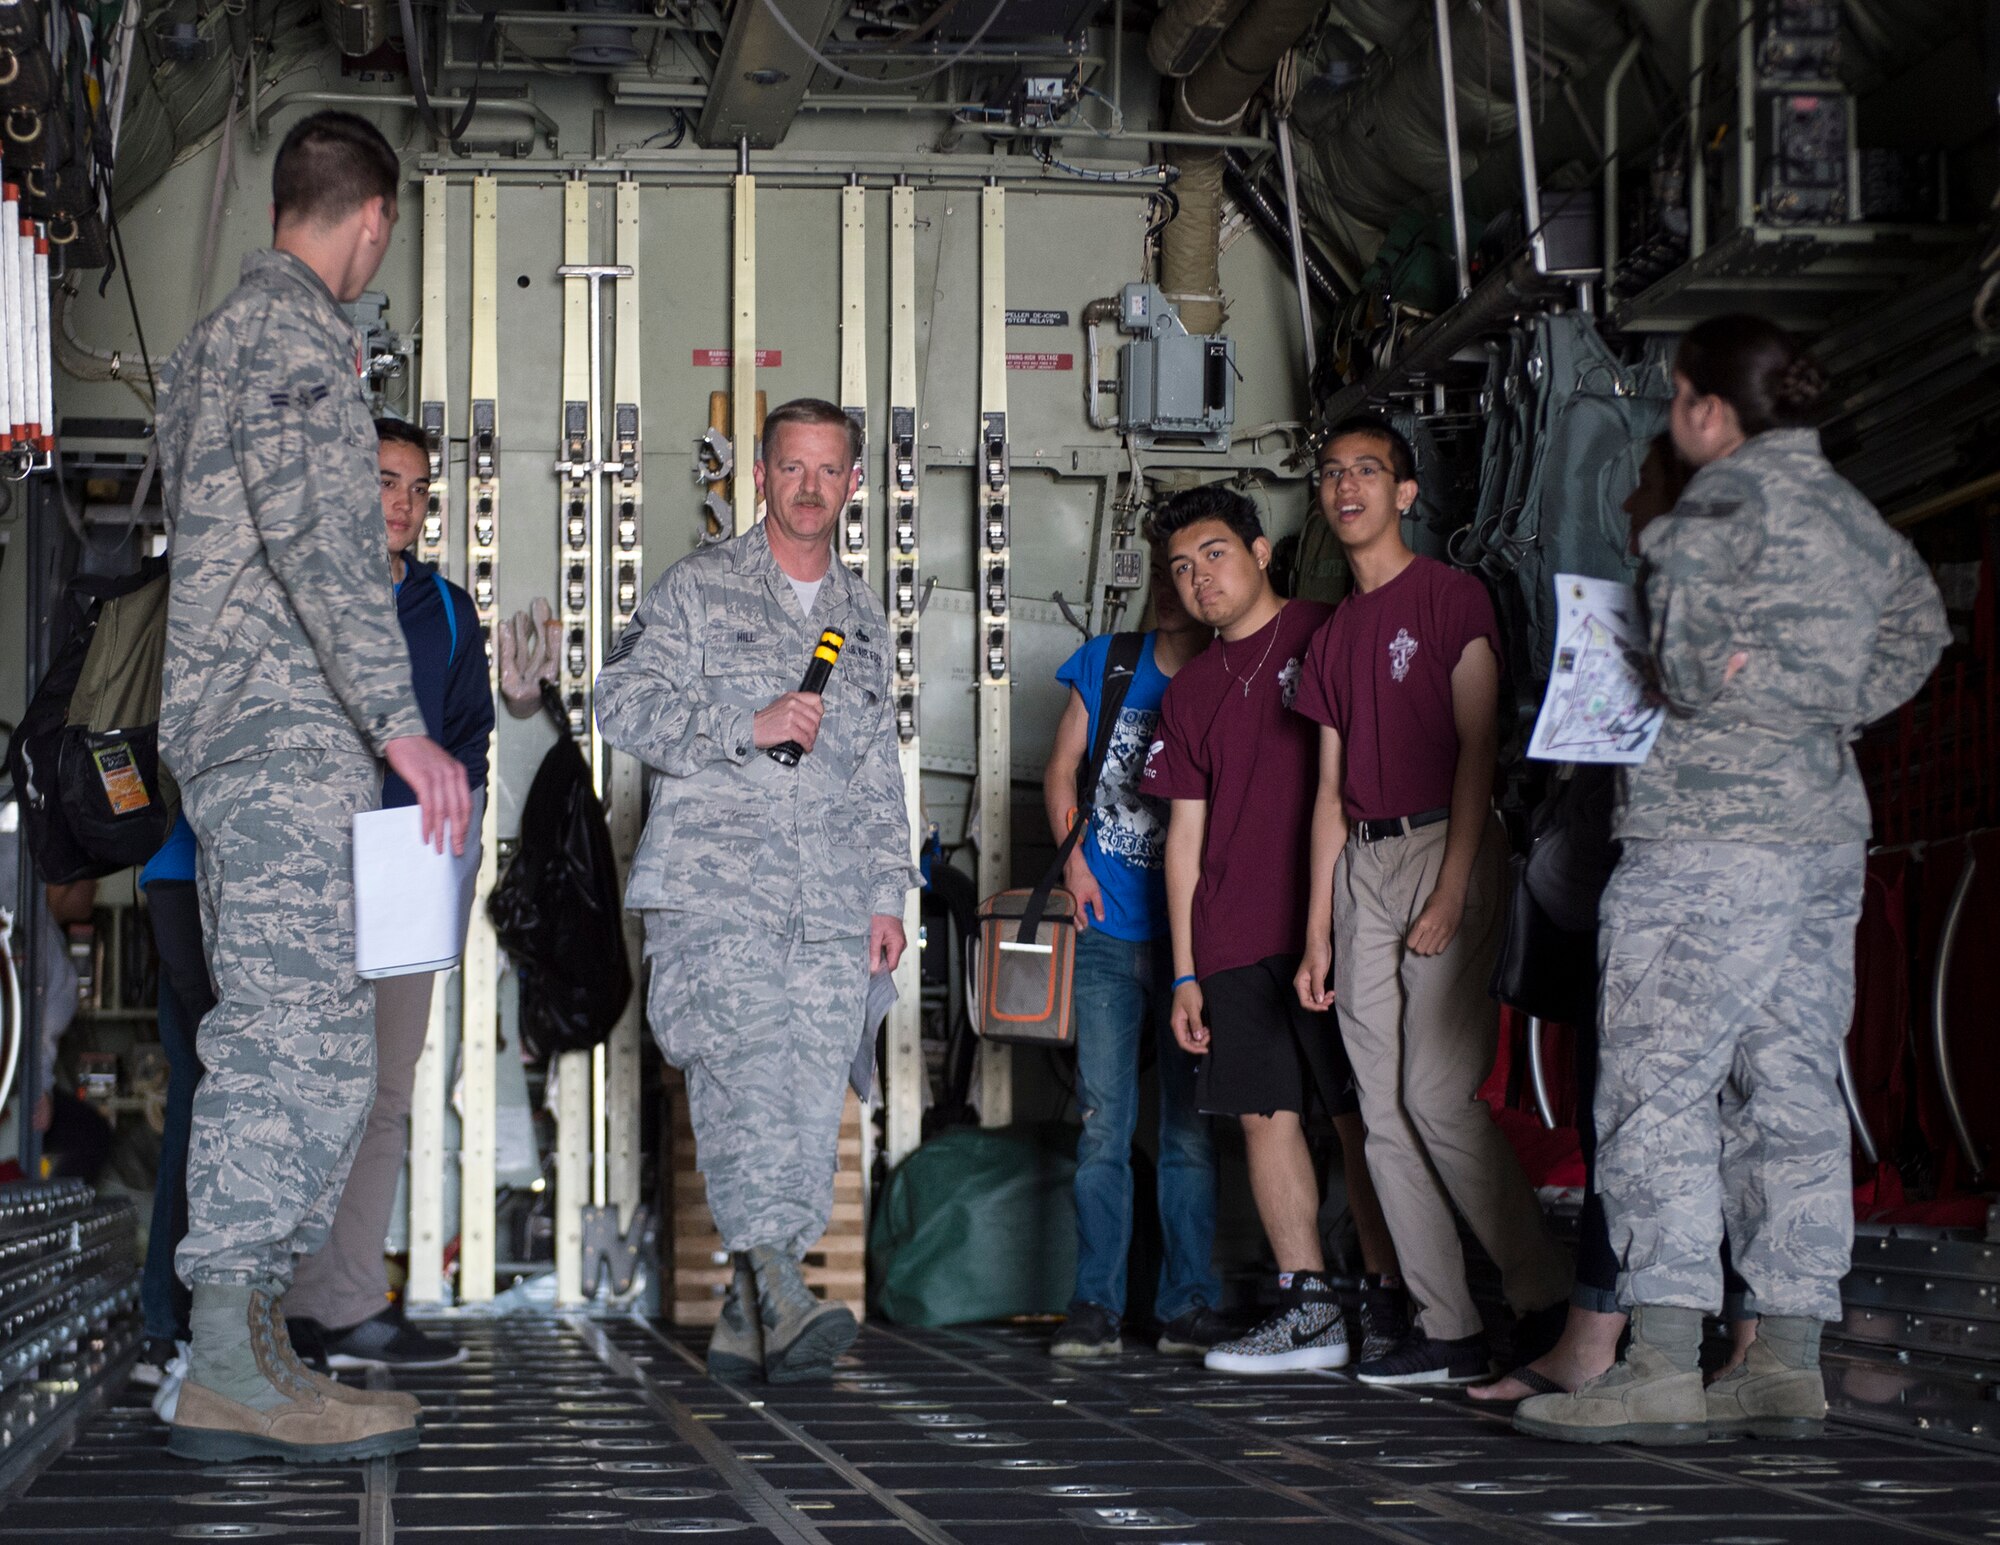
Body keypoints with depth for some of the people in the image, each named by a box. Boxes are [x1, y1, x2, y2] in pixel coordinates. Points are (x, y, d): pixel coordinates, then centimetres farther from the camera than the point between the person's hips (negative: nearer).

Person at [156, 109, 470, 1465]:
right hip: (289, 729, -10)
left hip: (228, 732, 10)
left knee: (269, 1044, 10)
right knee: (306, 1041, -12)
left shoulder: (215, 343, 22)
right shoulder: (295, 337, -9)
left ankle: (242, 1353, 10)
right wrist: (403, 725, -24)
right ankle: (233, 1364, -13)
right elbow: (315, 541, -20)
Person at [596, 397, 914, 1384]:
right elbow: (621, 703, -3)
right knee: (748, 1073, -23)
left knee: (810, 1107, -1)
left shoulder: (864, 617, 22)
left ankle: (748, 1321, 5)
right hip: (713, 889, -5)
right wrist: (746, 726, -12)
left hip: (829, 908, 5)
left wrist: (888, 895, 17)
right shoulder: (697, 589, 6)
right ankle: (781, 1293, -34)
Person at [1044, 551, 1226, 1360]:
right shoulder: (1104, 664, 9)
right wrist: (1072, 853, 0)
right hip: (1108, 929, 2)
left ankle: (1189, 1304, 8)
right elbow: (1062, 768, 15)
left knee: (1190, 1124, 1)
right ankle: (1095, 1304, 4)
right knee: (1102, 1118, 0)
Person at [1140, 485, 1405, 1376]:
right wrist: (1184, 973, 13)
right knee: (1265, 1113, 1)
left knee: (1361, 1118, -4)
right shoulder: (1190, 691, 17)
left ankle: (1389, 1300, 2)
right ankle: (1309, 1308, 4)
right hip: (1235, 942, 5)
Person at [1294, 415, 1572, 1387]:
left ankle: (1549, 1302, -3)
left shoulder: (1451, 596, -1)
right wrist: (1318, 931, 12)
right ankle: (1447, 1331, 4)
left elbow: (1478, 749, -8)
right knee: (1385, 1108, 1)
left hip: (1444, 845, -7)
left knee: (1439, 1094, -14)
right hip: (1362, 865, 7)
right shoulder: (1333, 637, 18)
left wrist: (1450, 890, -16)